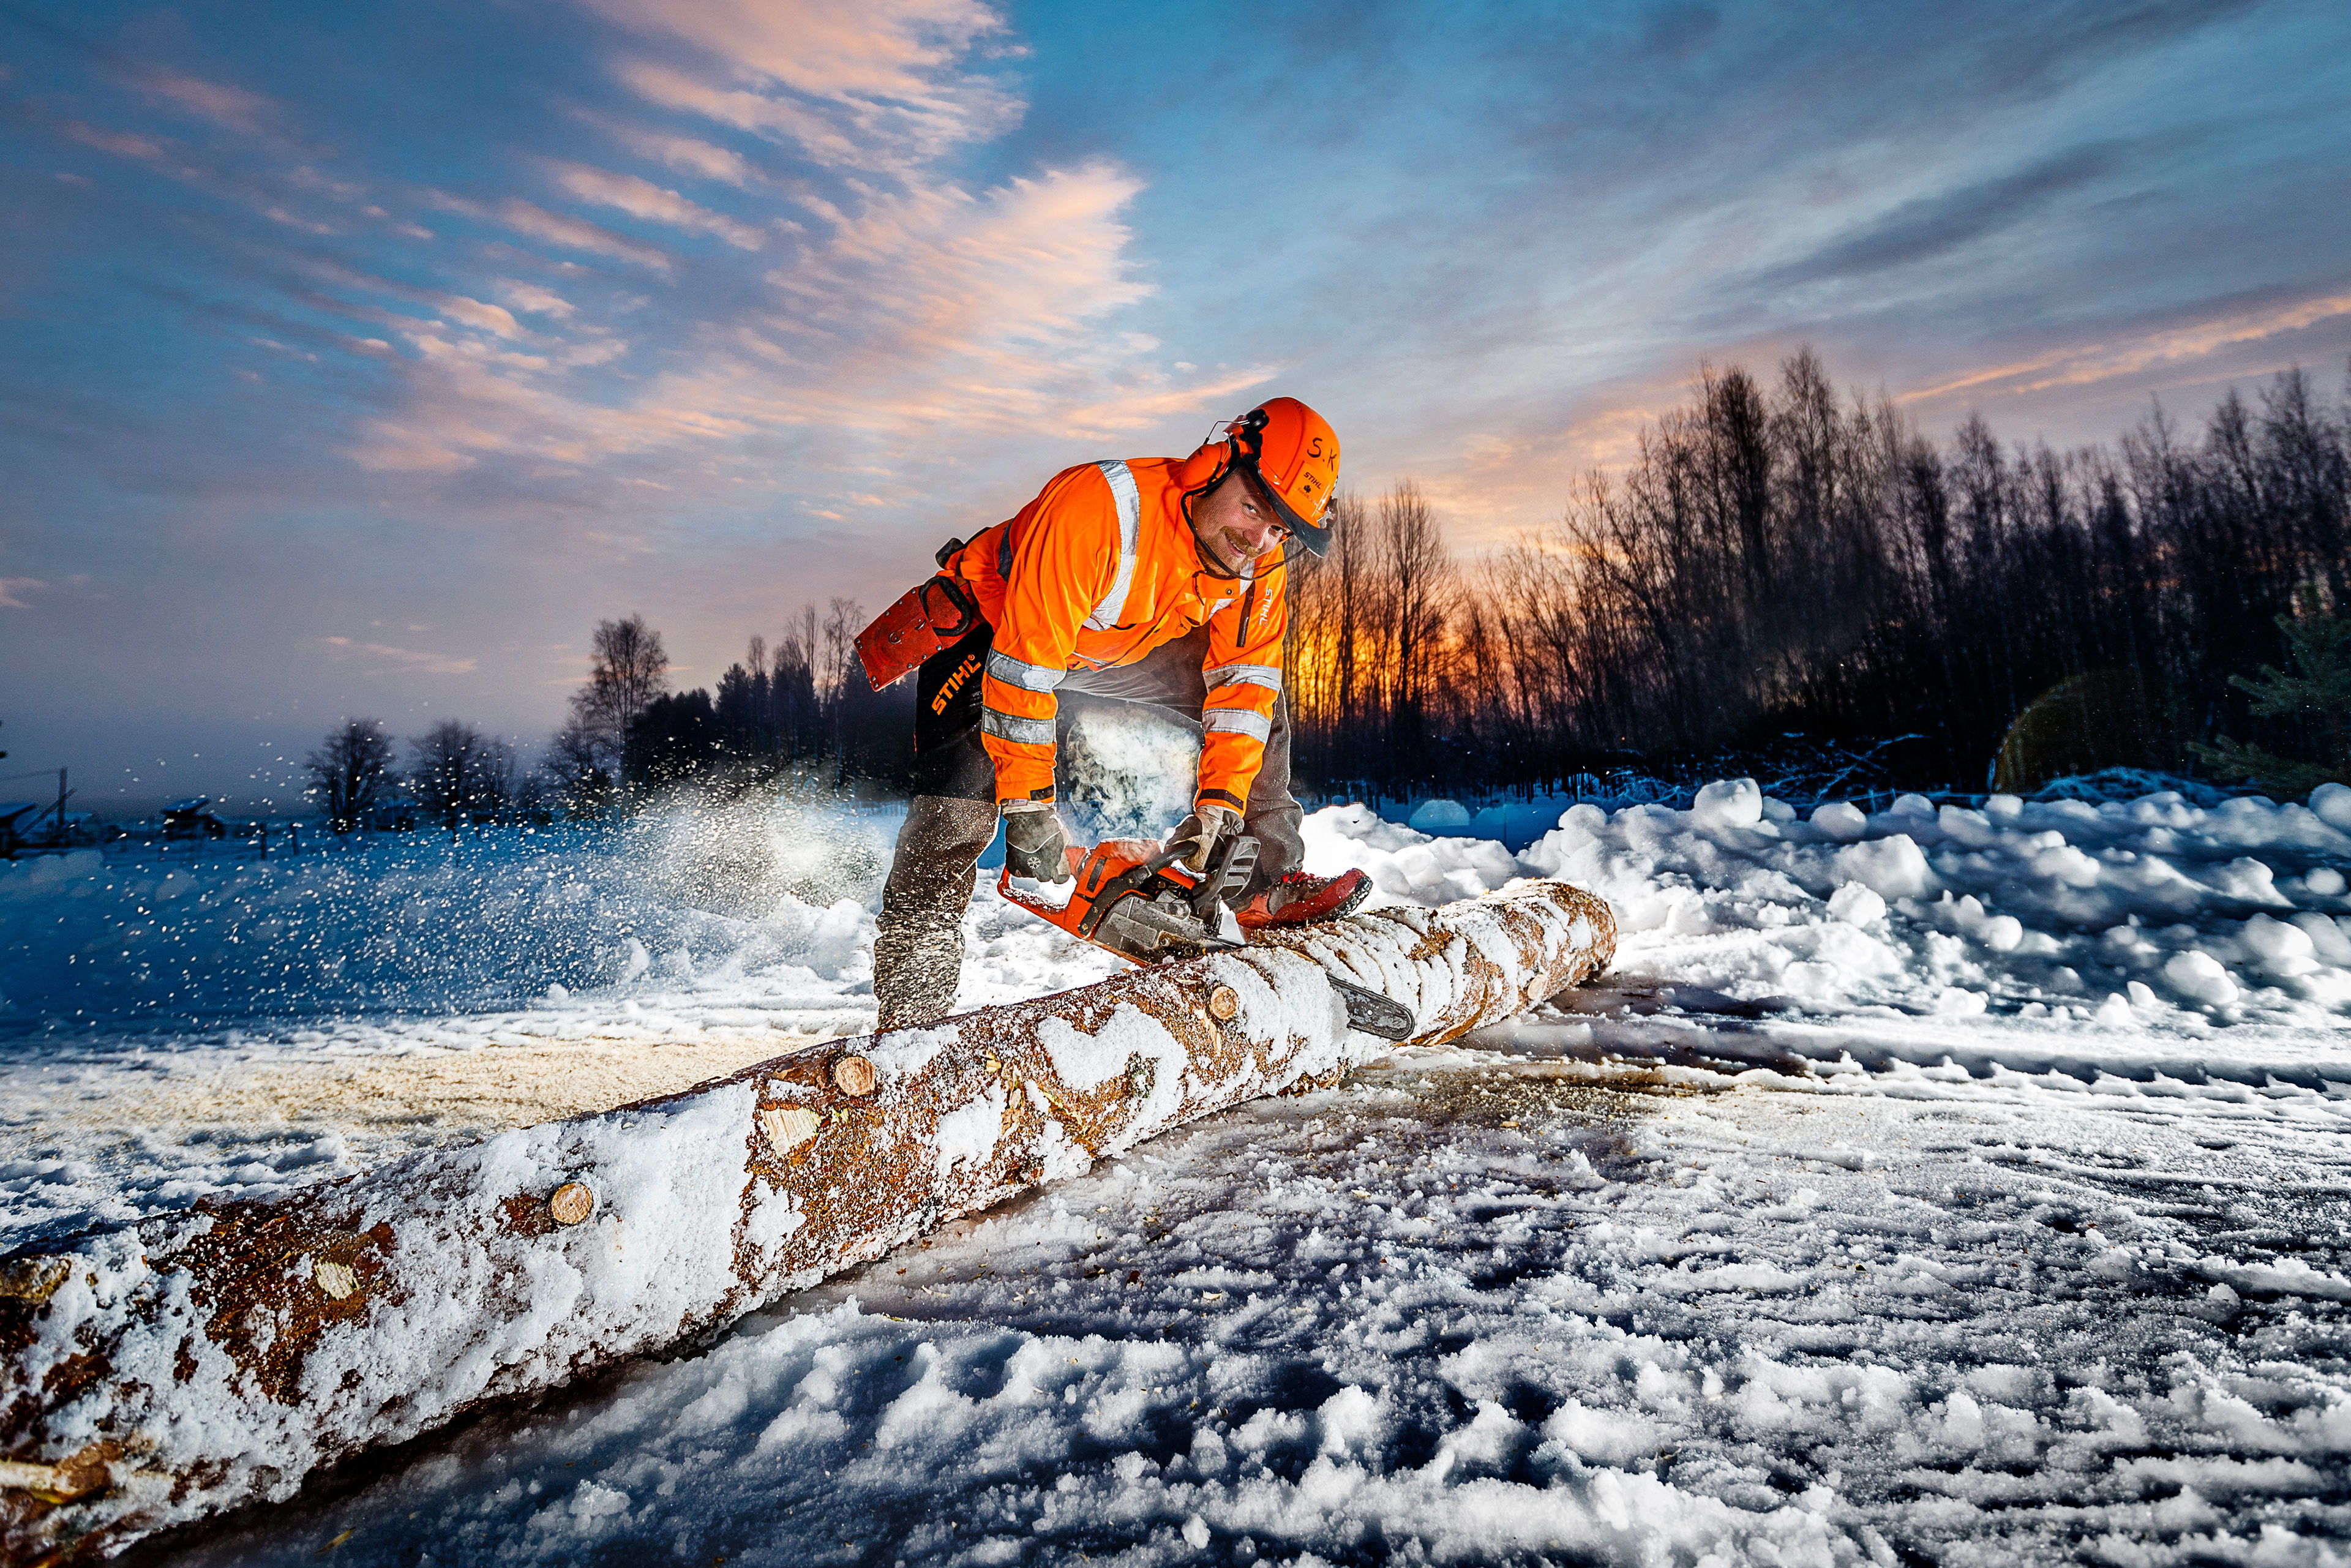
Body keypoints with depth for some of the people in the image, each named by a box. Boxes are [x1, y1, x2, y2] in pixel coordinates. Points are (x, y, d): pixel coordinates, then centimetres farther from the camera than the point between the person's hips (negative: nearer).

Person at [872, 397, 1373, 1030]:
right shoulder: (1099, 509, -39)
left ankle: (1267, 887, 6)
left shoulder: (1261, 567, -18)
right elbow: (1024, 664, -38)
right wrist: (1029, 808, -33)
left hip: (1124, 643, 6)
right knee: (959, 808, -21)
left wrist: (1220, 805, -21)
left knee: (1257, 694, 0)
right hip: (993, 623, -6)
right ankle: (909, 1012, -13)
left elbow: (1242, 682, -12)